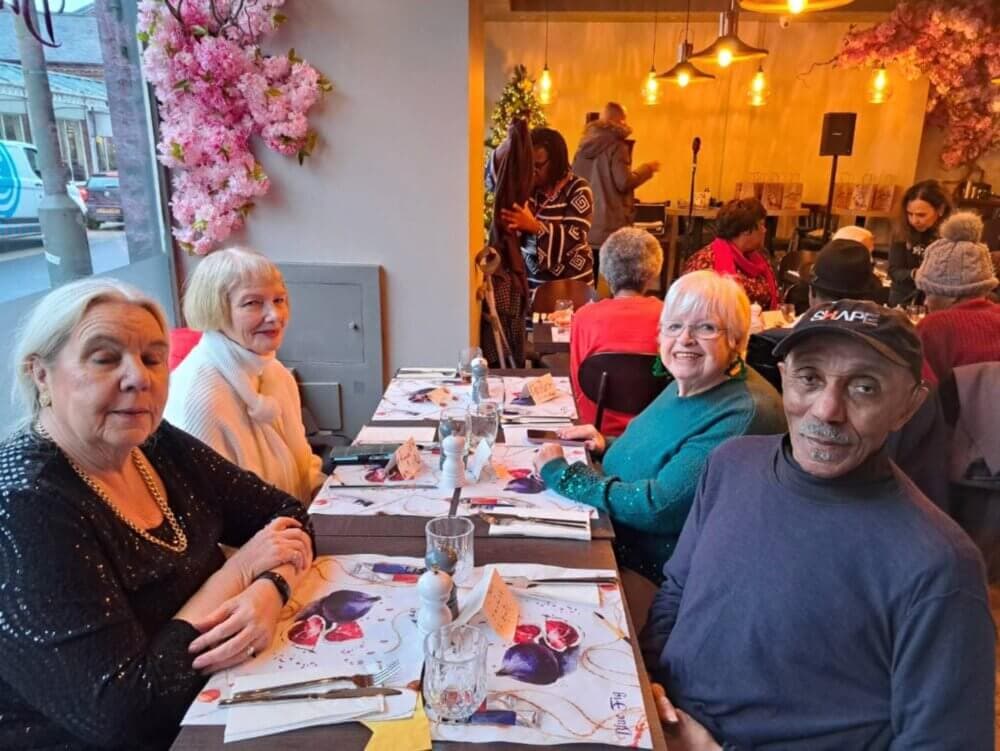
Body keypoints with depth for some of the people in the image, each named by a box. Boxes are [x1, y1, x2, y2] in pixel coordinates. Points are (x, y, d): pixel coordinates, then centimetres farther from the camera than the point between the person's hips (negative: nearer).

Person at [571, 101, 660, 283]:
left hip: (585, 225, 7)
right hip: (610, 226, -7)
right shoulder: (617, 145, -9)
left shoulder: (585, 144, 12)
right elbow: (624, 182, -14)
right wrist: (647, 169, -1)